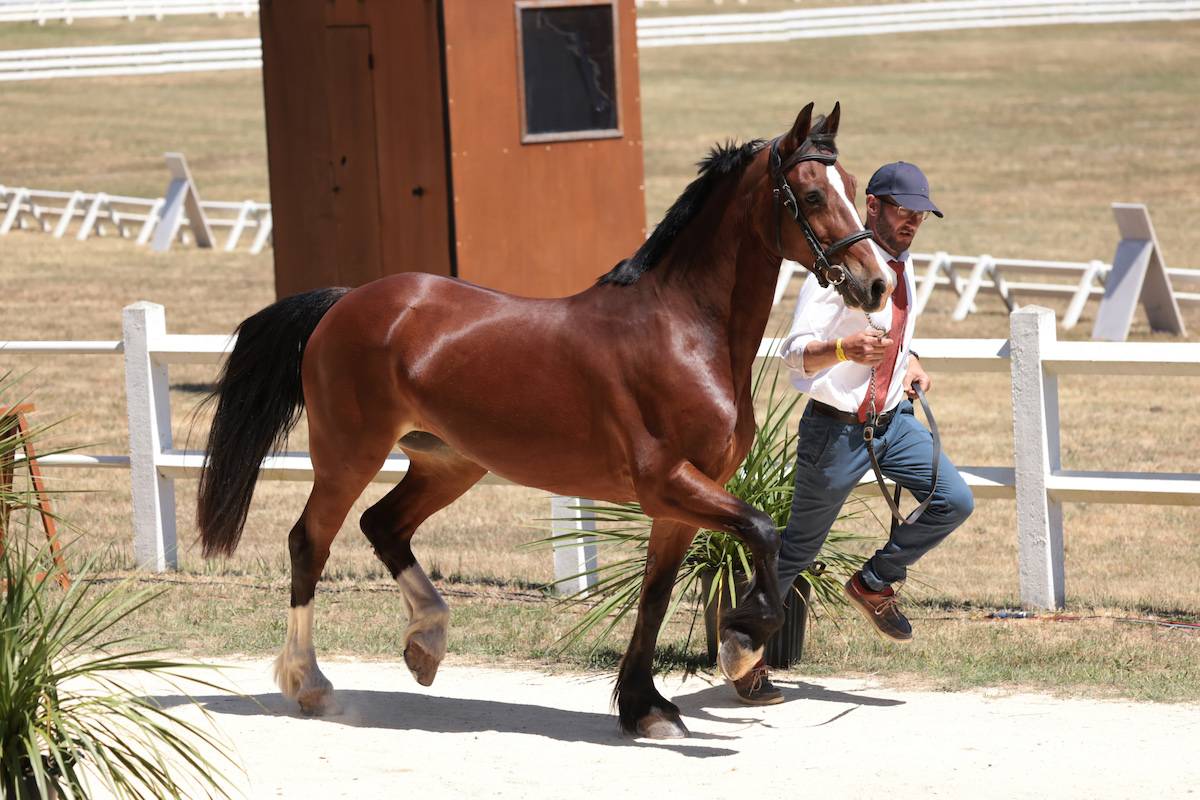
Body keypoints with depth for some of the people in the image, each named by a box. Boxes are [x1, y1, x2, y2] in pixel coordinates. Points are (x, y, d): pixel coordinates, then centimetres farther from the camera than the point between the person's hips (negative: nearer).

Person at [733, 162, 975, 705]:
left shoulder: (902, 266, 5)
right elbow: (795, 354, -28)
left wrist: (910, 364, 6)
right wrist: (845, 349, -46)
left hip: (894, 420, 7)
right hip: (837, 429, -7)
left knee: (954, 502, -6)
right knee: (800, 546, 4)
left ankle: (873, 584, 15)